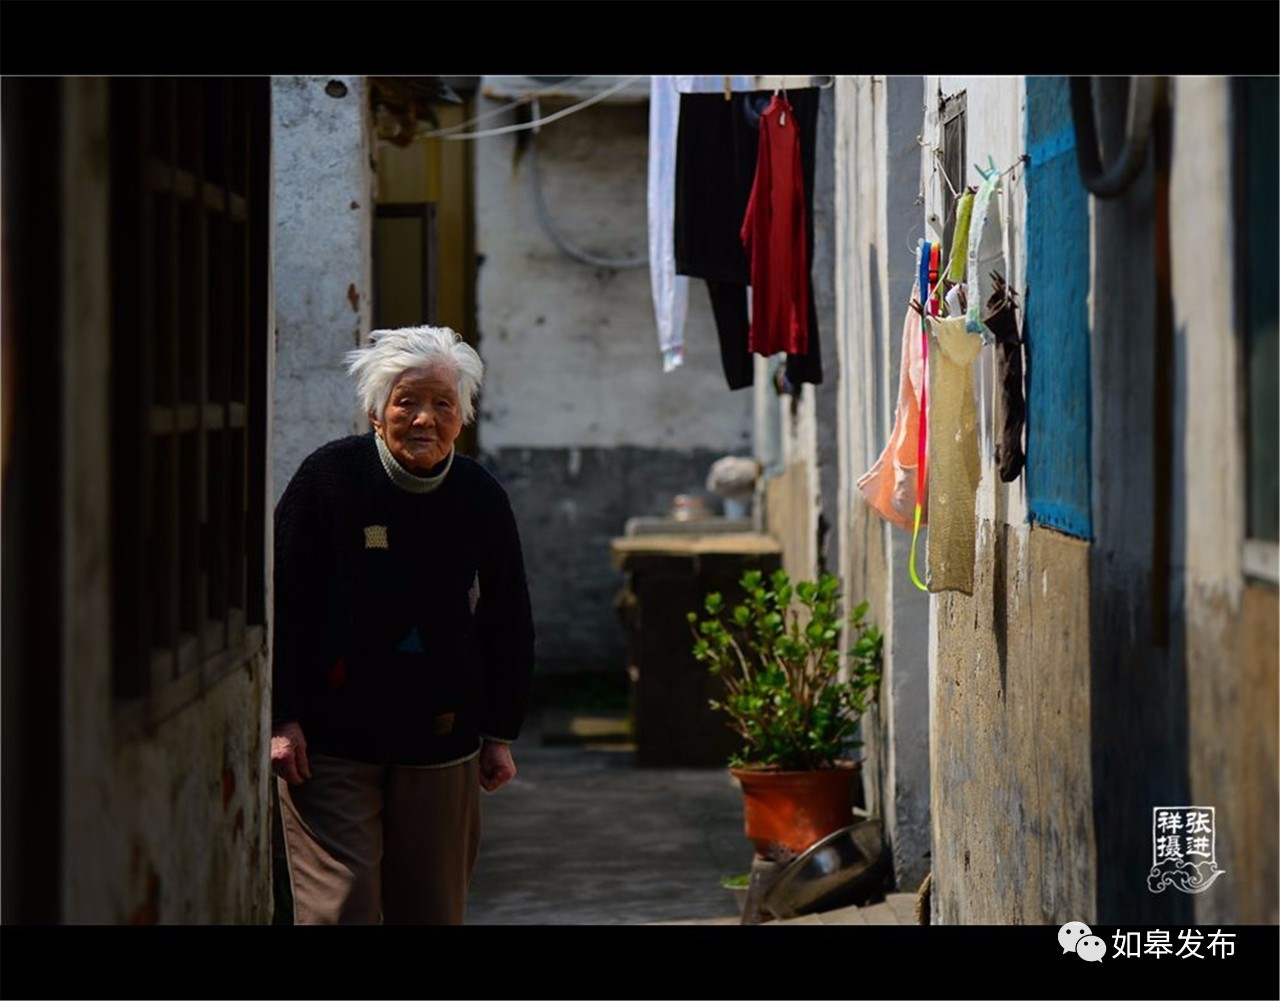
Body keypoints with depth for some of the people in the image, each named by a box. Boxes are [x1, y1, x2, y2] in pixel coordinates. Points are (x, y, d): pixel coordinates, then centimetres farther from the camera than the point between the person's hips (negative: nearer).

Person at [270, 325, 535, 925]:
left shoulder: (482, 499, 5)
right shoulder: (331, 476, -5)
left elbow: (509, 627, 13)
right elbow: (278, 602, -4)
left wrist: (501, 734, 10)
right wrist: (281, 719, -9)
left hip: (441, 745, 3)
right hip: (329, 742, -3)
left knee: (433, 910, 8)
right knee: (341, 907, -8)